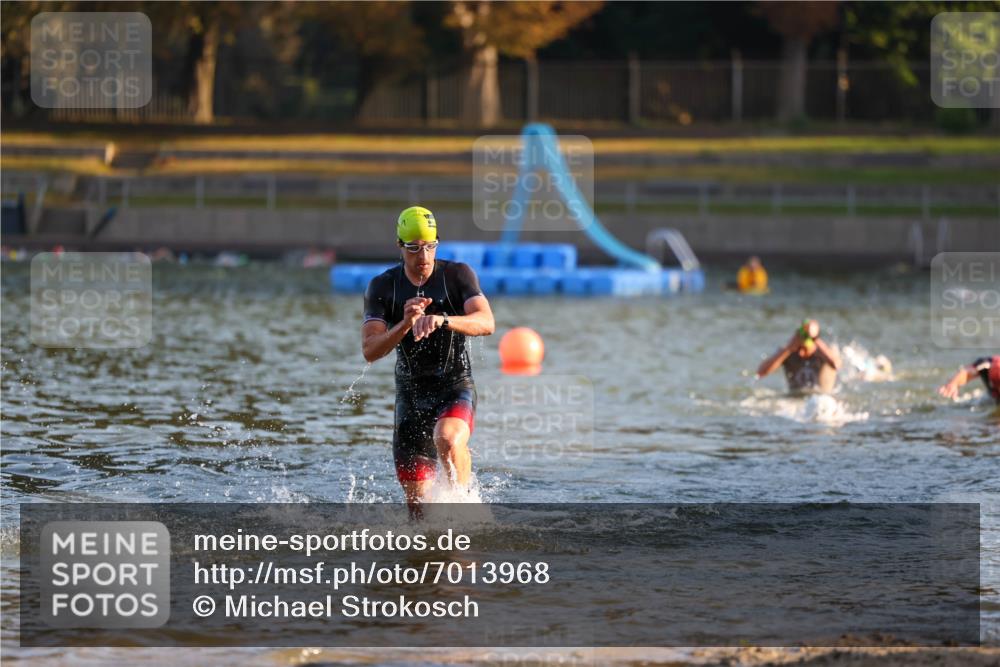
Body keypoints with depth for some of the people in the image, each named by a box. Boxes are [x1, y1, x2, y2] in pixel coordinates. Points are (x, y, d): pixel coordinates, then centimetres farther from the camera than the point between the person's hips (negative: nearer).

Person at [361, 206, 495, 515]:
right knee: (417, 502, 4)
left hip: (455, 388, -3)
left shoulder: (458, 274, -6)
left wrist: (443, 320, -40)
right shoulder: (381, 287, -2)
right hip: (410, 394, 3)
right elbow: (370, 351, -11)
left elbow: (486, 323, -22)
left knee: (448, 439, -37)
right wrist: (405, 324, -29)